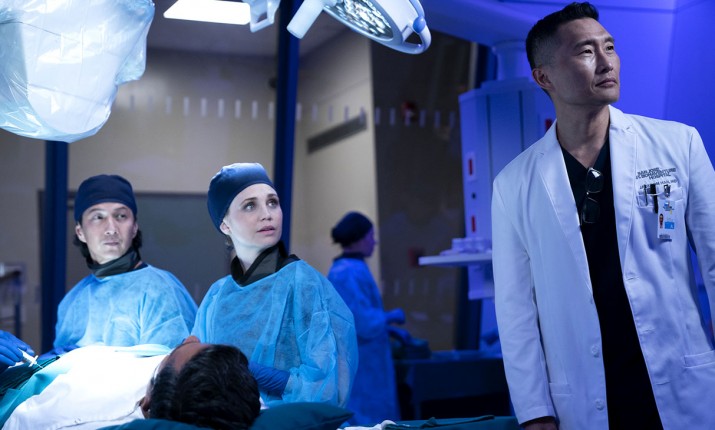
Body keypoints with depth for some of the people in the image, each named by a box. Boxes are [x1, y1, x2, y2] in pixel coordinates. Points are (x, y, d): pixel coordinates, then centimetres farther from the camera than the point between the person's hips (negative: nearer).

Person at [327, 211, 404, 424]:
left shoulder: (345, 269, 12)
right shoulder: (350, 273, -20)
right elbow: (365, 322, -26)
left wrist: (390, 329, 19)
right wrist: (392, 316, -9)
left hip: (363, 363, 10)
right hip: (360, 366, -10)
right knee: (364, 421, -4)